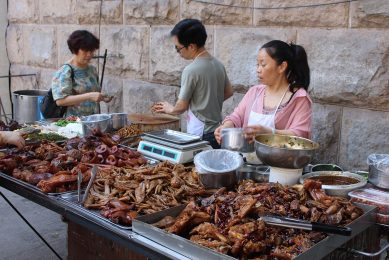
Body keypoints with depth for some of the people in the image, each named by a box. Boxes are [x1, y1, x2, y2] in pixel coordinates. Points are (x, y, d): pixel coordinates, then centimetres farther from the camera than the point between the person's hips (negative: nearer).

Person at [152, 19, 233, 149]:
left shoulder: (191, 70, -18)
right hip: (218, 132, 8)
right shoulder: (218, 64, 4)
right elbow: (228, 92, 17)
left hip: (200, 134, -7)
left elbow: (182, 106, -10)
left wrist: (170, 109, 10)